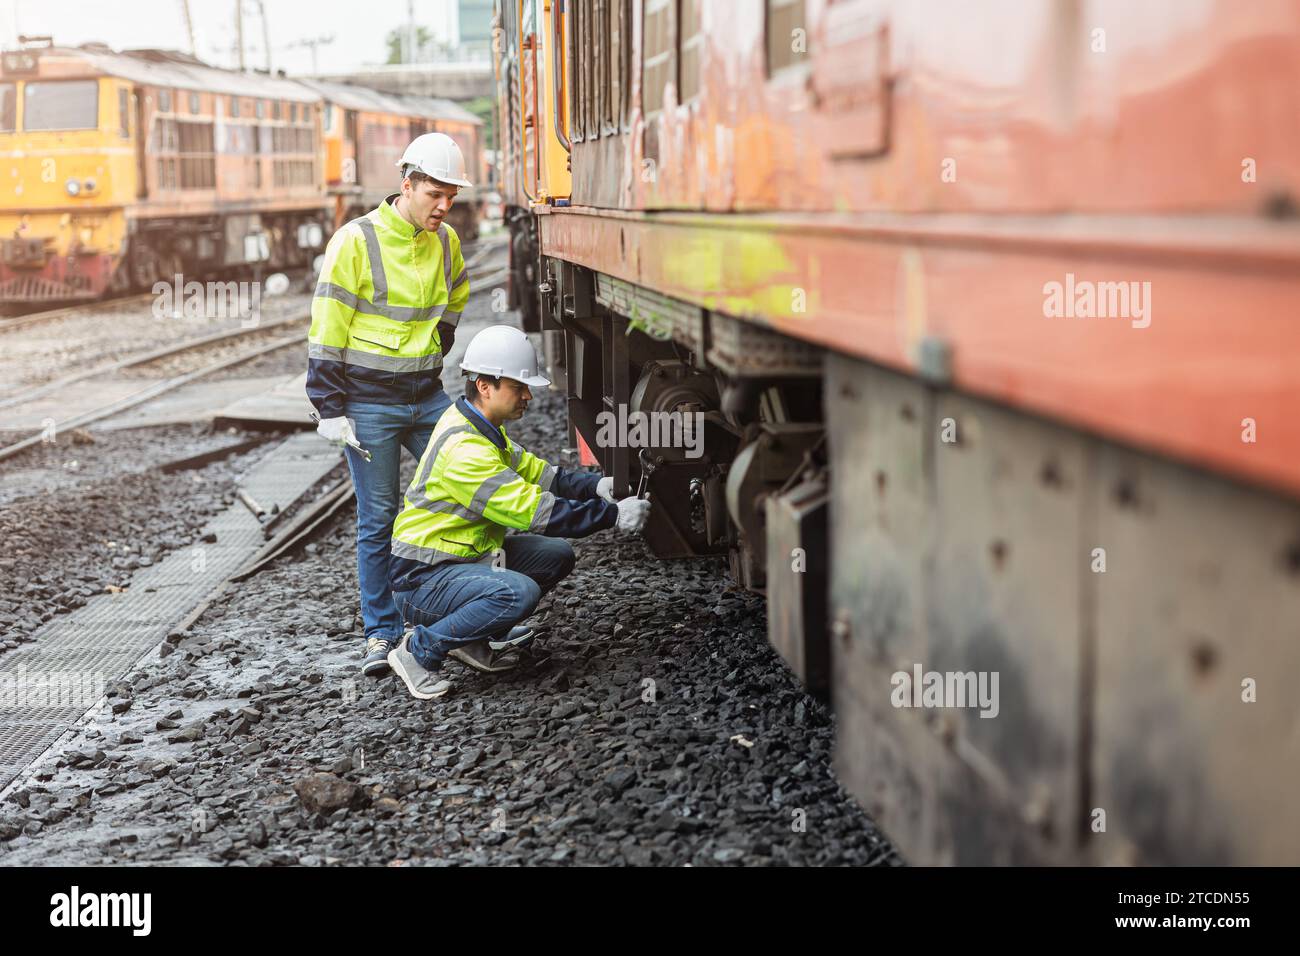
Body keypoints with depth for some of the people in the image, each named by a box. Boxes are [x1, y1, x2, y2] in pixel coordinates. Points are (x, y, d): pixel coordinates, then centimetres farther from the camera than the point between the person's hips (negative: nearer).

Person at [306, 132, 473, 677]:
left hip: (427, 397, 5)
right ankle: (382, 634, 13)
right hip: (369, 403, -5)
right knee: (378, 520, 2)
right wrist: (330, 408, -12)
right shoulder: (357, 242, -13)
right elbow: (326, 329, -11)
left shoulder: (446, 242, 4)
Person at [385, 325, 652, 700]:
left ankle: (470, 639, 11)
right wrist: (612, 514, -23)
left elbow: (533, 471, 12)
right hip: (421, 579, -10)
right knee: (519, 592, -32)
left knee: (556, 555, 5)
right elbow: (534, 512, -27)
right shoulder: (464, 449, -26)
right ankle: (420, 650, -12)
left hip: (466, 556, 10)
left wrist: (595, 486, -3)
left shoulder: (481, 427, 6)